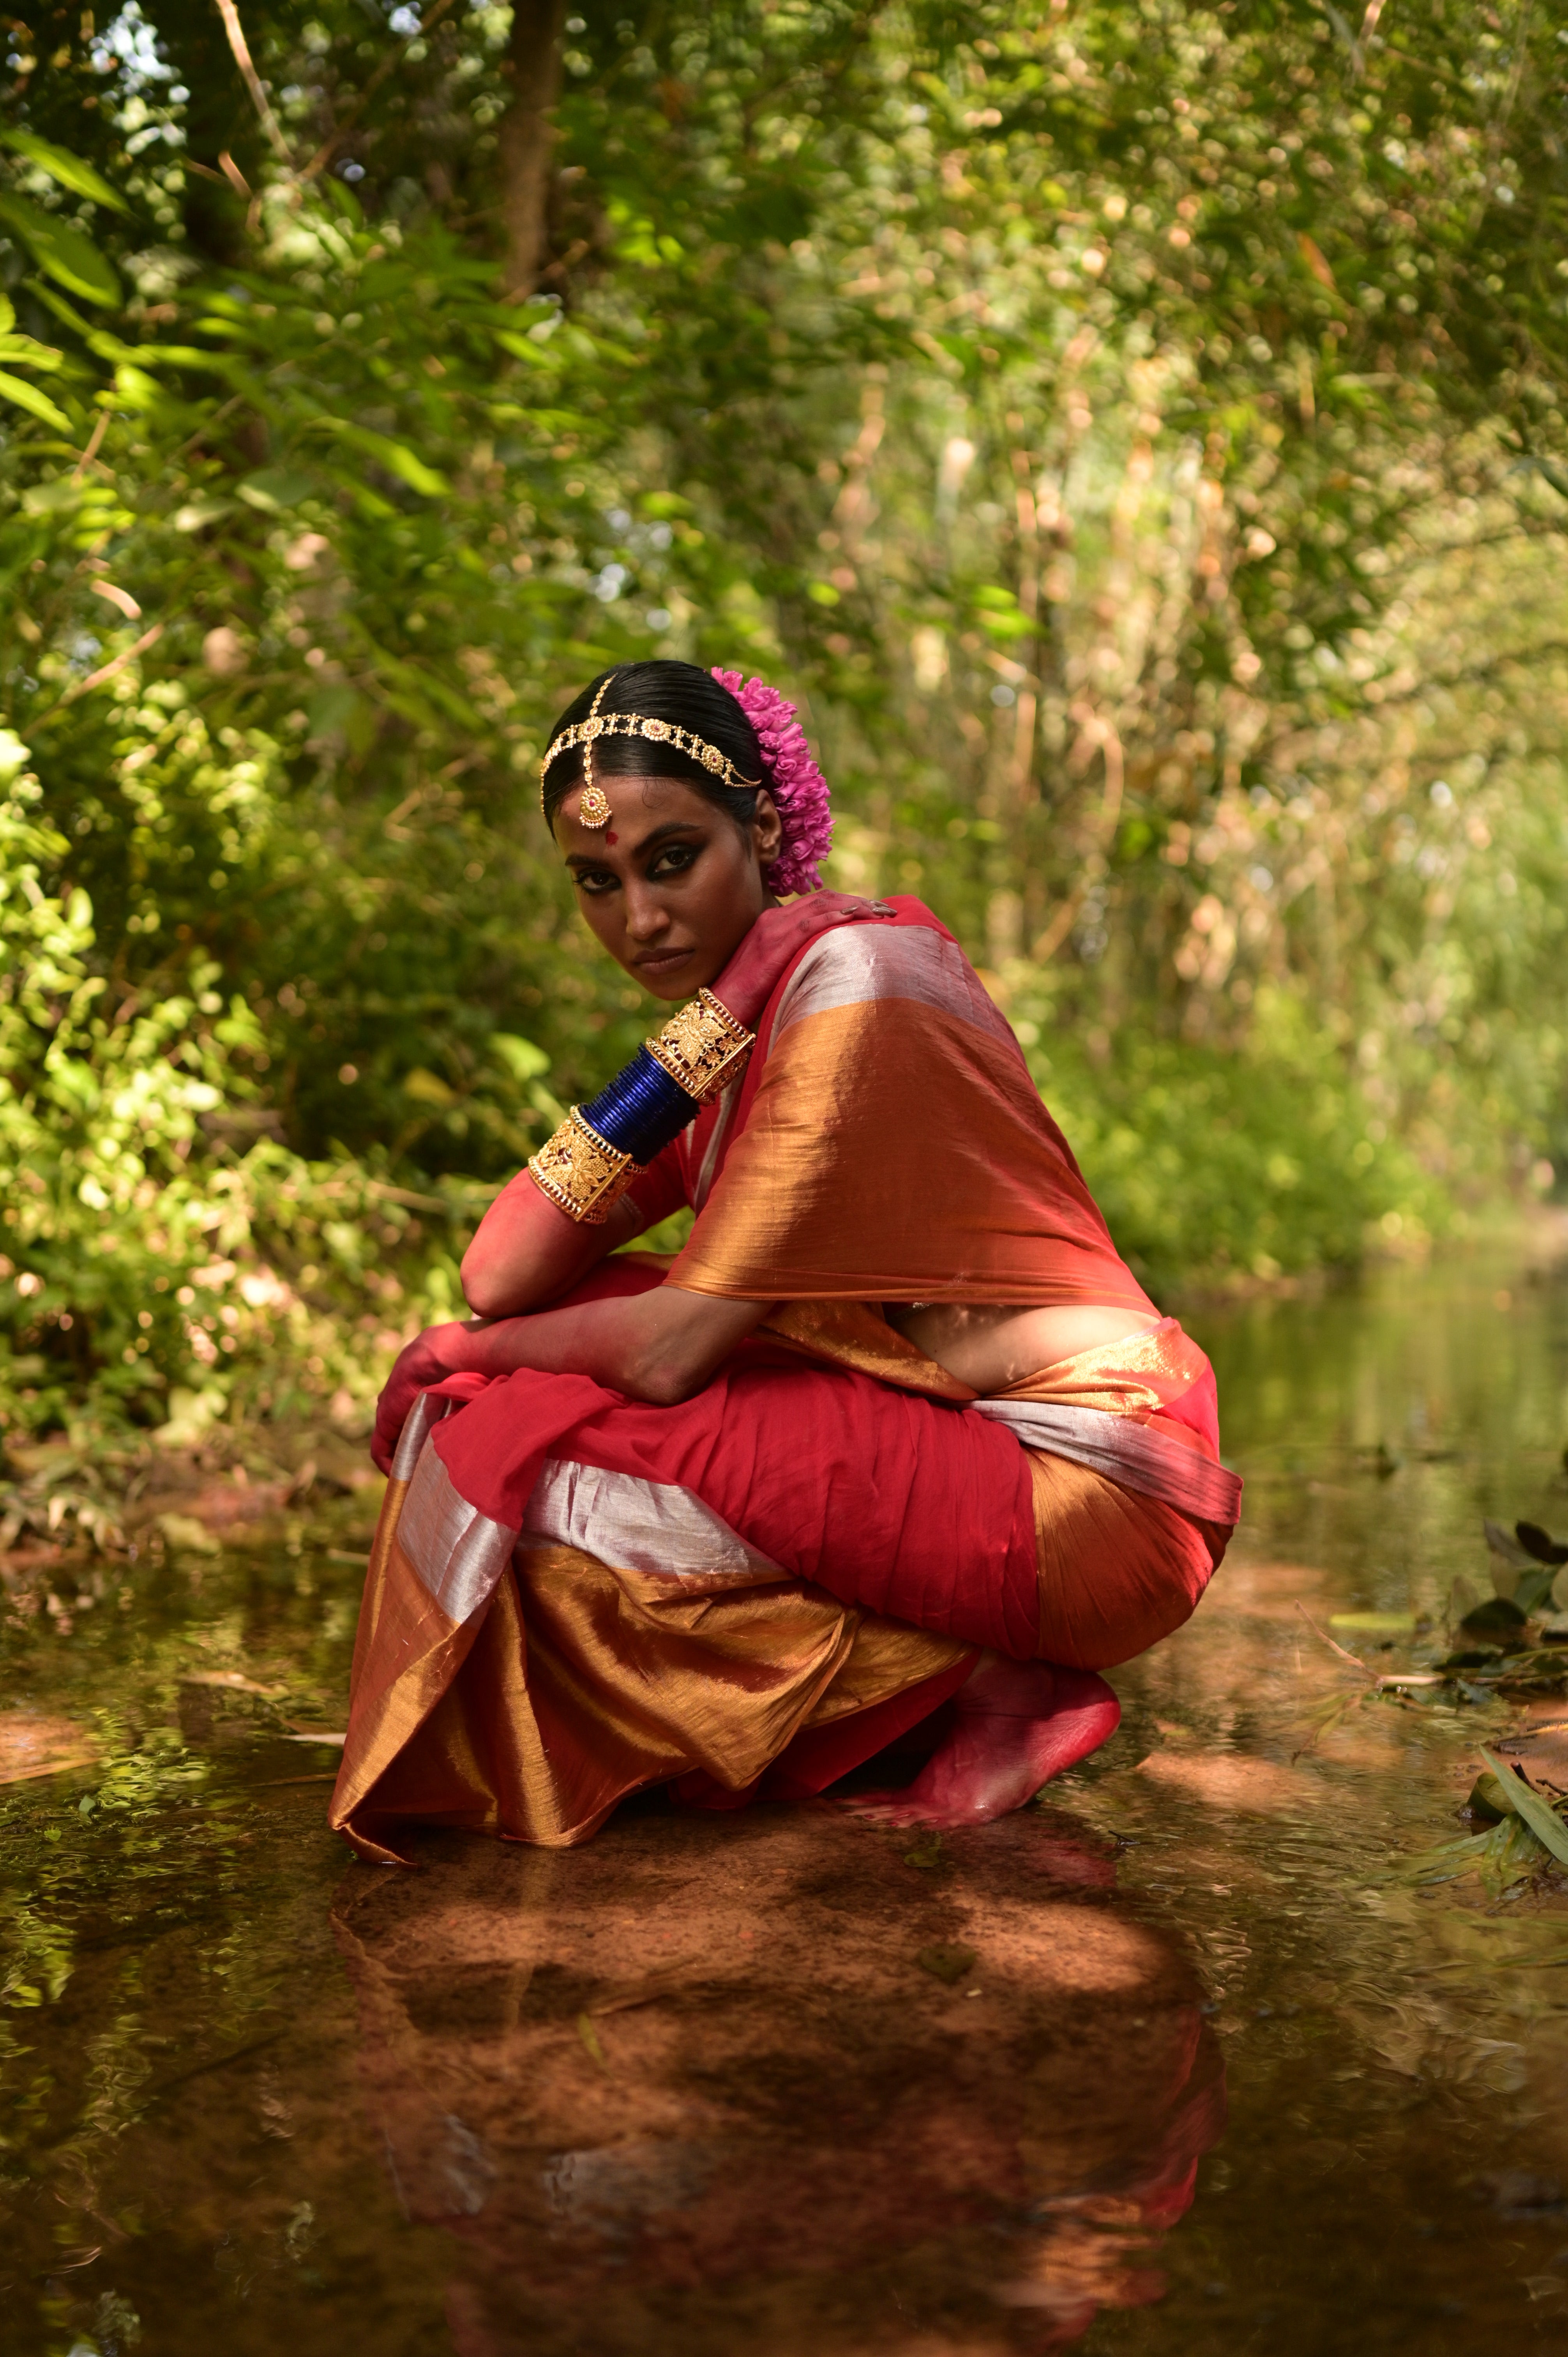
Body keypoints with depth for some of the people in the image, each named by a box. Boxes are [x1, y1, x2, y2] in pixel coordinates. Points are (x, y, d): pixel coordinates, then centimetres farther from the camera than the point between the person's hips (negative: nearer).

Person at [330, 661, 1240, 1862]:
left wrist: (461, 1362, -1)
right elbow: (500, 1280, 1)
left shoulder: (857, 985, -16)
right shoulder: (740, 996, 11)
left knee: (532, 1459, -18)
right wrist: (690, 1039, -5)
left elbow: (672, 1349, -19)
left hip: (1082, 1493, -9)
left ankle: (969, 1697, -7)